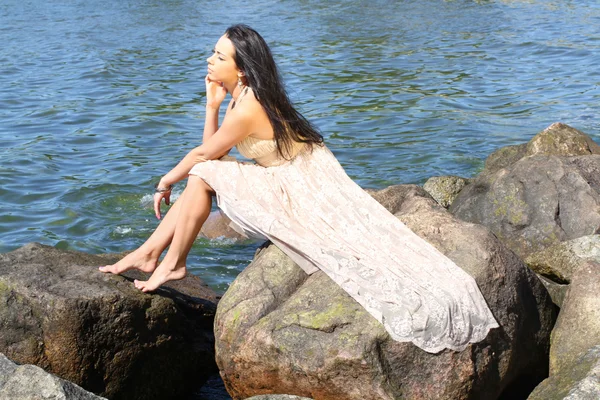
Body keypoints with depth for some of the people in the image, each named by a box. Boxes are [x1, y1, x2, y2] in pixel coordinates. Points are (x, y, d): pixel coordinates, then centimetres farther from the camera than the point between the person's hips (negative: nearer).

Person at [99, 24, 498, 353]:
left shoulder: (248, 108, -22)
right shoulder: (240, 97, 7)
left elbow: (205, 153, -9)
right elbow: (211, 150, 7)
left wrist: (168, 180, 6)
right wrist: (212, 104, 0)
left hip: (304, 189, -10)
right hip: (287, 181, 10)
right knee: (202, 177, 7)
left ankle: (173, 263, -6)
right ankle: (149, 254, 8)